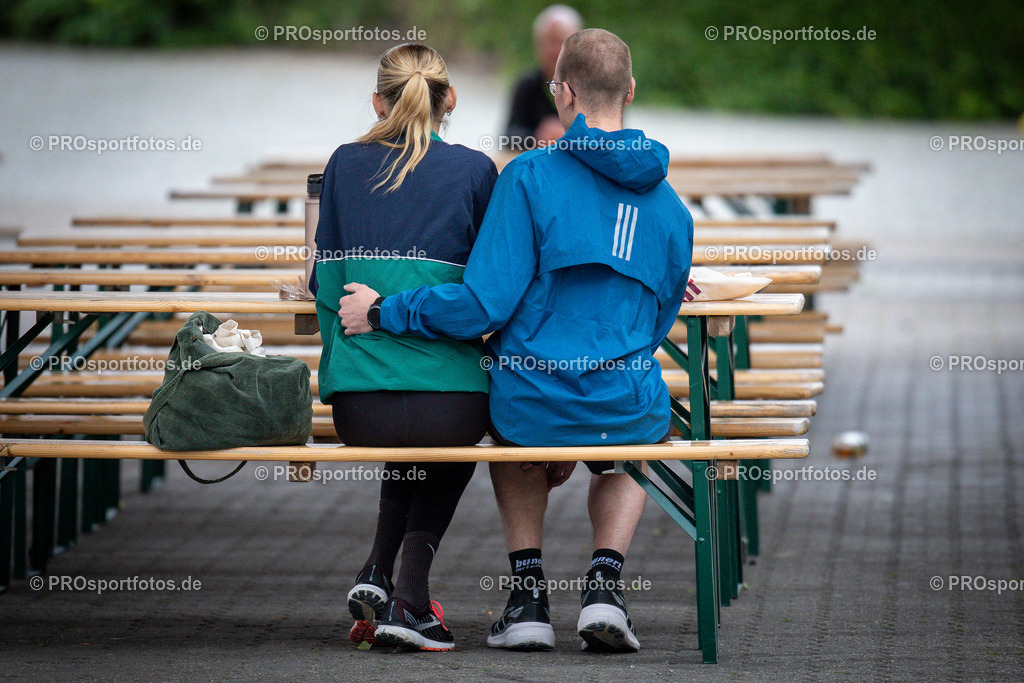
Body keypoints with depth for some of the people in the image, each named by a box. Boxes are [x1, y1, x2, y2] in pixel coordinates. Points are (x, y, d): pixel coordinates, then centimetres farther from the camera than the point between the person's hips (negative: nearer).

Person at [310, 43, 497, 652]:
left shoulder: (346, 165, 10)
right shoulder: (475, 170, 5)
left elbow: (326, 282, 14)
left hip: (357, 408, 2)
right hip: (451, 403, -2)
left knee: (408, 443, 38)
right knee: (453, 448, 34)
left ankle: (379, 573, 19)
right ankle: (410, 601, 15)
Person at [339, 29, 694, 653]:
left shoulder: (530, 176, -9)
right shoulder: (669, 203, 5)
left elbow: (484, 305, -14)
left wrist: (383, 313, -3)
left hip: (535, 407, -2)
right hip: (627, 408, 2)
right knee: (625, 456, 40)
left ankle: (529, 591, 23)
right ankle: (605, 583, 13)